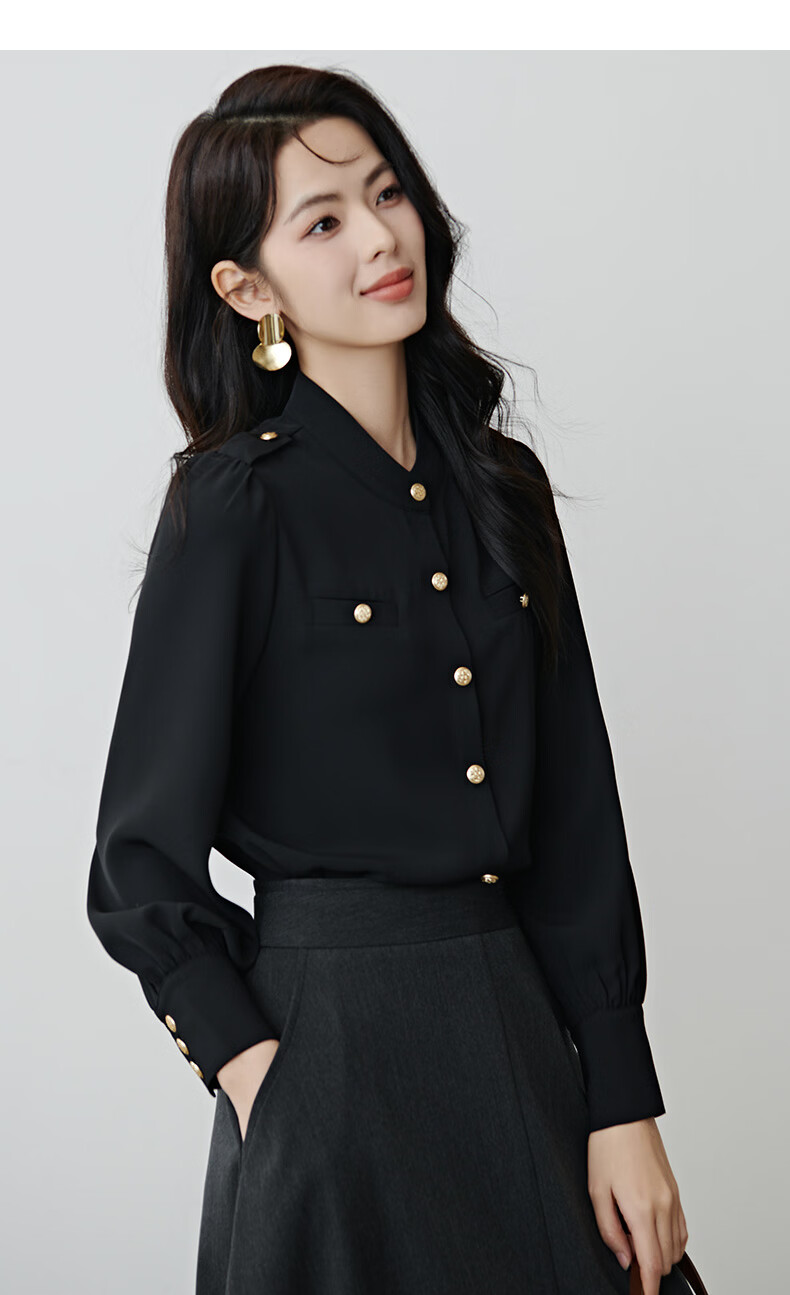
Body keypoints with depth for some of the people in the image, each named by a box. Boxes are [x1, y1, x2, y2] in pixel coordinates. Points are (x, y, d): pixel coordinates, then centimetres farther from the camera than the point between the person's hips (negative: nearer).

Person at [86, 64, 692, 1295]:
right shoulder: (236, 505, -9)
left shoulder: (500, 485, 6)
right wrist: (250, 1063, -13)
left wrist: (623, 1102, 1)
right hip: (338, 1043, -5)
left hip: (522, 1027, 5)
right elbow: (141, 868, -6)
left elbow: (577, 817, 5)